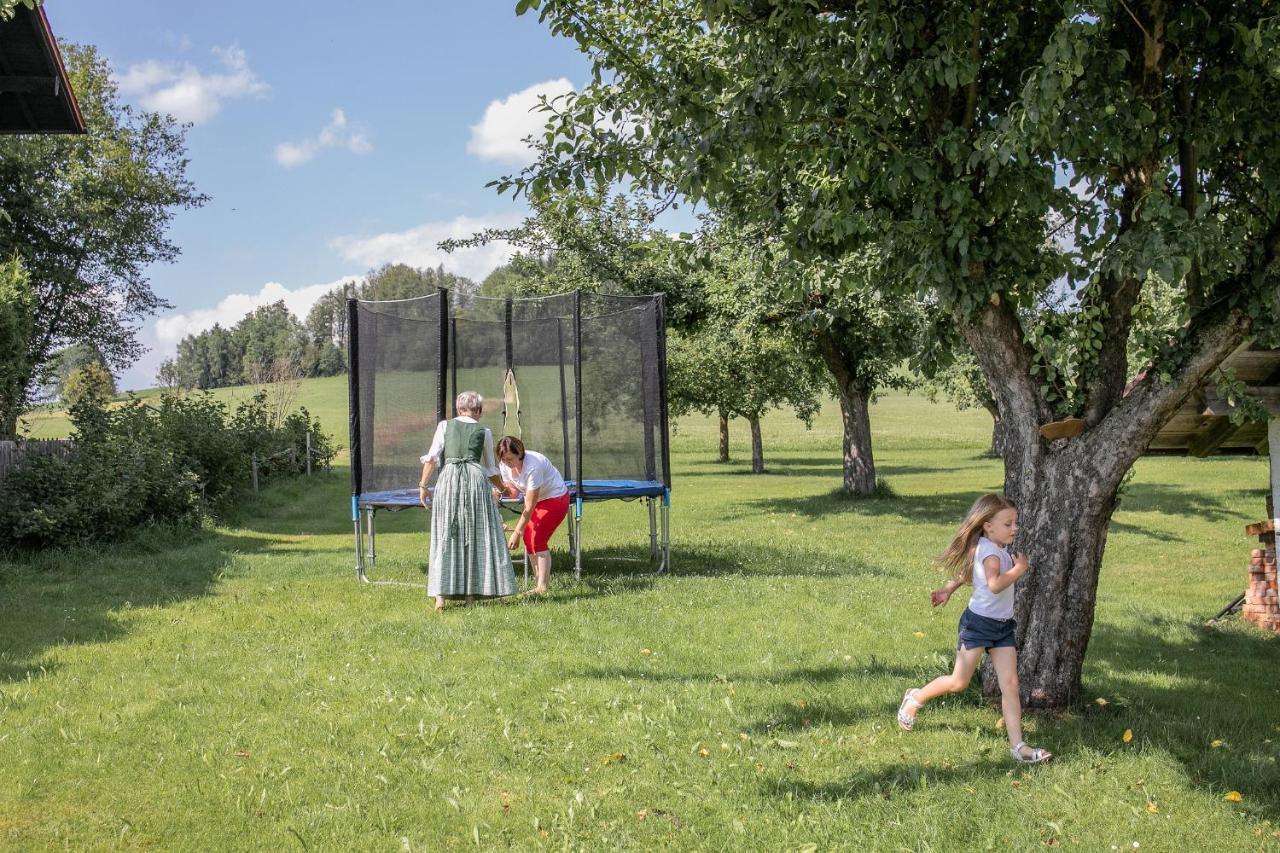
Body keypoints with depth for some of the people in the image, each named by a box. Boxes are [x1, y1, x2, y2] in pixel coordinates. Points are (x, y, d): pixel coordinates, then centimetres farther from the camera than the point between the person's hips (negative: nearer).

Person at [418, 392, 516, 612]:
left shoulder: (445, 426, 13)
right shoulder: (484, 432, 15)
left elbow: (432, 457, 2)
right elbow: (491, 470, 22)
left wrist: (423, 485, 6)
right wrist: (503, 489, 38)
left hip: (449, 479, 0)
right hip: (476, 479, 0)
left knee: (445, 538, 1)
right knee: (478, 537, 8)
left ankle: (440, 595, -7)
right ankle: (472, 591, 10)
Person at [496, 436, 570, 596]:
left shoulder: (532, 466, -35)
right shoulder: (505, 465, -11)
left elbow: (530, 506, -31)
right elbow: (514, 492, -2)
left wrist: (517, 532, -29)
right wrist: (503, 489, -25)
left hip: (555, 498, -8)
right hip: (537, 499, 8)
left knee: (537, 539, -16)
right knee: (528, 538, -2)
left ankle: (542, 587, -13)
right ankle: (540, 580, 6)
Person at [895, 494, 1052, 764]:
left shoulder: (996, 548, 12)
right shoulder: (990, 551, -19)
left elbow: (967, 573, 26)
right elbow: (995, 584, -35)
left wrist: (948, 589, 36)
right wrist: (1018, 569, -22)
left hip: (1003, 625, 9)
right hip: (979, 622, -9)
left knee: (1010, 684, -1)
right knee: (958, 682, 0)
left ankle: (1017, 745, -2)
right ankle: (915, 699, 26)